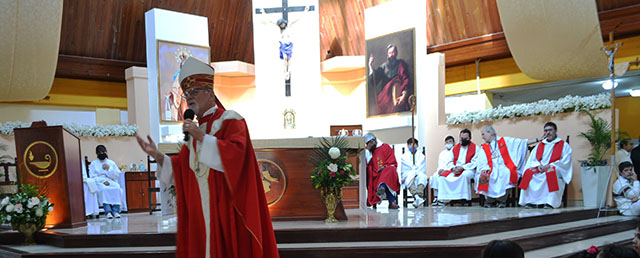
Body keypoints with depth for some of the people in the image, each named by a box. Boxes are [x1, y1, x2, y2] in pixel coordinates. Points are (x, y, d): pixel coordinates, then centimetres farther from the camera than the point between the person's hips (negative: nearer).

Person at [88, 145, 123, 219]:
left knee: (117, 189, -33)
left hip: (111, 182, 2)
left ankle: (116, 210, -38)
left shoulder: (111, 163, 20)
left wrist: (109, 168, -3)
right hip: (99, 183, -2)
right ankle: (108, 211, -45)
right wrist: (103, 181, -15)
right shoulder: (93, 164, 15)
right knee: (104, 189, -37)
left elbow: (118, 175, 10)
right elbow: (92, 177, 1)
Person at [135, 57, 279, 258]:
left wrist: (202, 137, -20)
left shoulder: (229, 120, -2)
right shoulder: (194, 129, 18)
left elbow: (235, 153, -19)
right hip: (200, 211, 6)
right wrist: (157, 155, 1)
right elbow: (179, 169, 16)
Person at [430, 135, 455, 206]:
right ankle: (435, 197, -28)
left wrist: (445, 170, -17)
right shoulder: (442, 153, 28)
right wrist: (440, 169, -8)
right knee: (435, 176, -25)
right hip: (442, 170, 5)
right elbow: (440, 164, 16)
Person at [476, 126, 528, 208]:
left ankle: (502, 200, -25)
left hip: (505, 168, -2)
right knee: (484, 176, -29)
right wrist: (484, 169, -16)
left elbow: (521, 142, 7)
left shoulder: (505, 141, 11)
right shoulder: (484, 148, 18)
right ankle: (490, 200, -19)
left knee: (505, 173, -36)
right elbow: (482, 162, 6)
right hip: (492, 170, 2)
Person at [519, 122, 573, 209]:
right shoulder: (539, 145, 23)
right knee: (529, 173, -26)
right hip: (539, 170, 4)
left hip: (555, 170, -4)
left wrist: (550, 165, -15)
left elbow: (565, 162, -4)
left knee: (551, 173, -39)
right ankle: (530, 201, -29)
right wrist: (538, 165, -7)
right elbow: (532, 160, 16)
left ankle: (550, 203, -41)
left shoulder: (564, 145, 9)